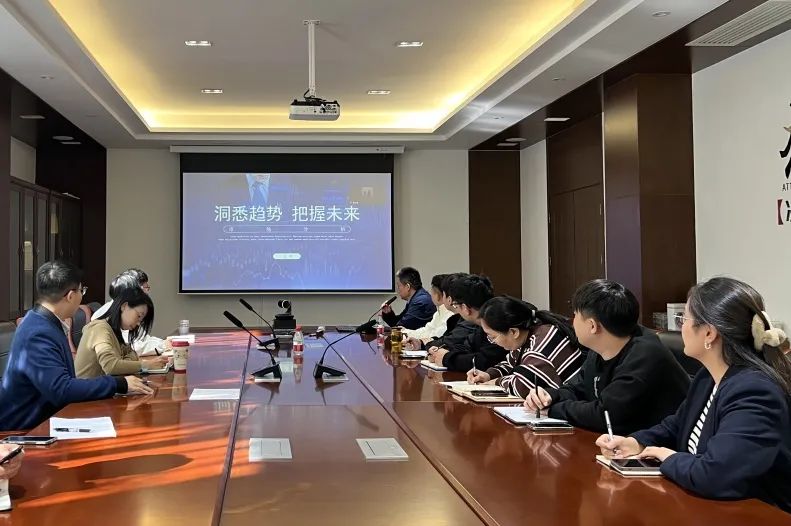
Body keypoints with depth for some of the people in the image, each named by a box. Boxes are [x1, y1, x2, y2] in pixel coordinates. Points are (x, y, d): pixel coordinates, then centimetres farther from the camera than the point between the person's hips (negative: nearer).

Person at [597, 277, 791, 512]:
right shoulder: (709, 377, 6)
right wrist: (637, 442, 1)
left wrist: (668, 457, -16)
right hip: (707, 508, 8)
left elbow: (713, 476, -36)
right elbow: (677, 426, 20)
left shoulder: (754, 392, -26)